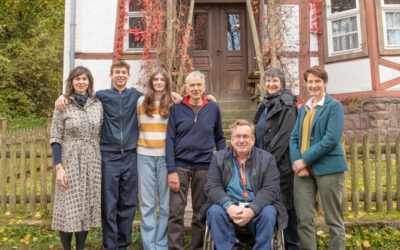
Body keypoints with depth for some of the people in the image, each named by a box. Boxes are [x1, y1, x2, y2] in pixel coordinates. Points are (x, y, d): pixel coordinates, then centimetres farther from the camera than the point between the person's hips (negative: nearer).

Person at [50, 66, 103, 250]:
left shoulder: (98, 105, 6)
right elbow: (55, 139, -6)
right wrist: (59, 167, -13)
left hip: (92, 162, 3)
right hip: (70, 162, -3)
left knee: (87, 206, 9)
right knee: (69, 207, 0)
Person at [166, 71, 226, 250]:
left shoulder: (213, 109, 4)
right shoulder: (176, 109, 0)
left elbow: (219, 138, 11)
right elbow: (170, 140, -4)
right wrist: (171, 170, -10)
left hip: (204, 167, 1)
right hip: (180, 165, -1)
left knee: (201, 212, 11)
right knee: (175, 212, -1)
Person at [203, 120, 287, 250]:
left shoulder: (267, 159, 4)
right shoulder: (219, 157, 7)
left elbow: (271, 189, -7)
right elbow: (212, 186, -2)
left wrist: (252, 209, -23)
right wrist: (228, 206, -21)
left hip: (257, 208, 0)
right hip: (229, 207, 1)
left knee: (269, 213, -30)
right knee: (215, 211, -29)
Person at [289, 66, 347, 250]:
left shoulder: (334, 106, -1)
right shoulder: (303, 108, 16)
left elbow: (331, 139, -13)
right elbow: (294, 137, 10)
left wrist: (305, 160, -15)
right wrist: (296, 161, -7)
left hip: (328, 168, -5)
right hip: (303, 168, 5)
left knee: (333, 219, 5)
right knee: (303, 218, 4)